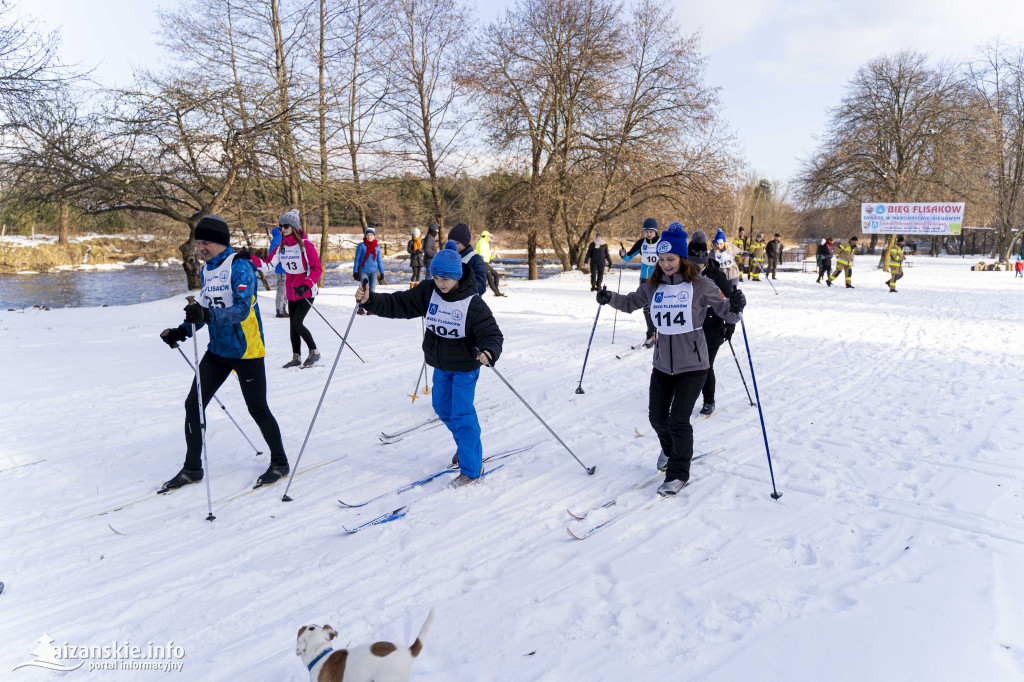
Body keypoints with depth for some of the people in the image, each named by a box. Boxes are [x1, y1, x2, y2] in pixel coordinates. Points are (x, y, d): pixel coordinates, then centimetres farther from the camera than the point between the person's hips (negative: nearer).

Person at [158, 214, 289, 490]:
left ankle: (280, 462, 20)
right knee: (193, 404, 5)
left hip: (245, 351, -7)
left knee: (257, 409, 1)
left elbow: (242, 309, -27)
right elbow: (207, 309, 17)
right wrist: (182, 330, 3)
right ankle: (192, 468, 19)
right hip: (218, 350, 8)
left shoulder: (240, 267, -15)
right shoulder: (206, 270, 10)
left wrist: (209, 315, -41)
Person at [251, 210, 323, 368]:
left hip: (307, 292, -6)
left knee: (297, 323, -14)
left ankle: (314, 352, 3)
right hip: (292, 292, 6)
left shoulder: (305, 245, -11)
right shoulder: (281, 247, 6)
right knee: (292, 325, 9)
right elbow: (267, 266, 1)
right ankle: (296, 358, 20)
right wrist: (251, 259, -16)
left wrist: (306, 285, -30)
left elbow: (317, 268, -17)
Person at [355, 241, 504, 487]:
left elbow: (492, 334, -24)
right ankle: (465, 444, 45)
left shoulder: (473, 303, -22)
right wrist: (370, 300, -21)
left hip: (465, 367, -6)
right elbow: (398, 304, -6)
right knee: (442, 407, 19)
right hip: (440, 365, 7)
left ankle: (472, 468, 9)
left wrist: (489, 352, -46)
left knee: (462, 413, -5)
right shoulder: (428, 292, -8)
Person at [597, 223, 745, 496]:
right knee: (657, 417, 12)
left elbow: (726, 312, -6)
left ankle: (678, 473, 12)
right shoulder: (654, 286, 3)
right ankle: (670, 450, 45)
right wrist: (611, 298, -3)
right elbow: (631, 303, 16)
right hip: (662, 364, 5)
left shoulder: (700, 285, -8)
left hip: (692, 365, -4)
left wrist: (735, 306, -29)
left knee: (678, 420, -8)